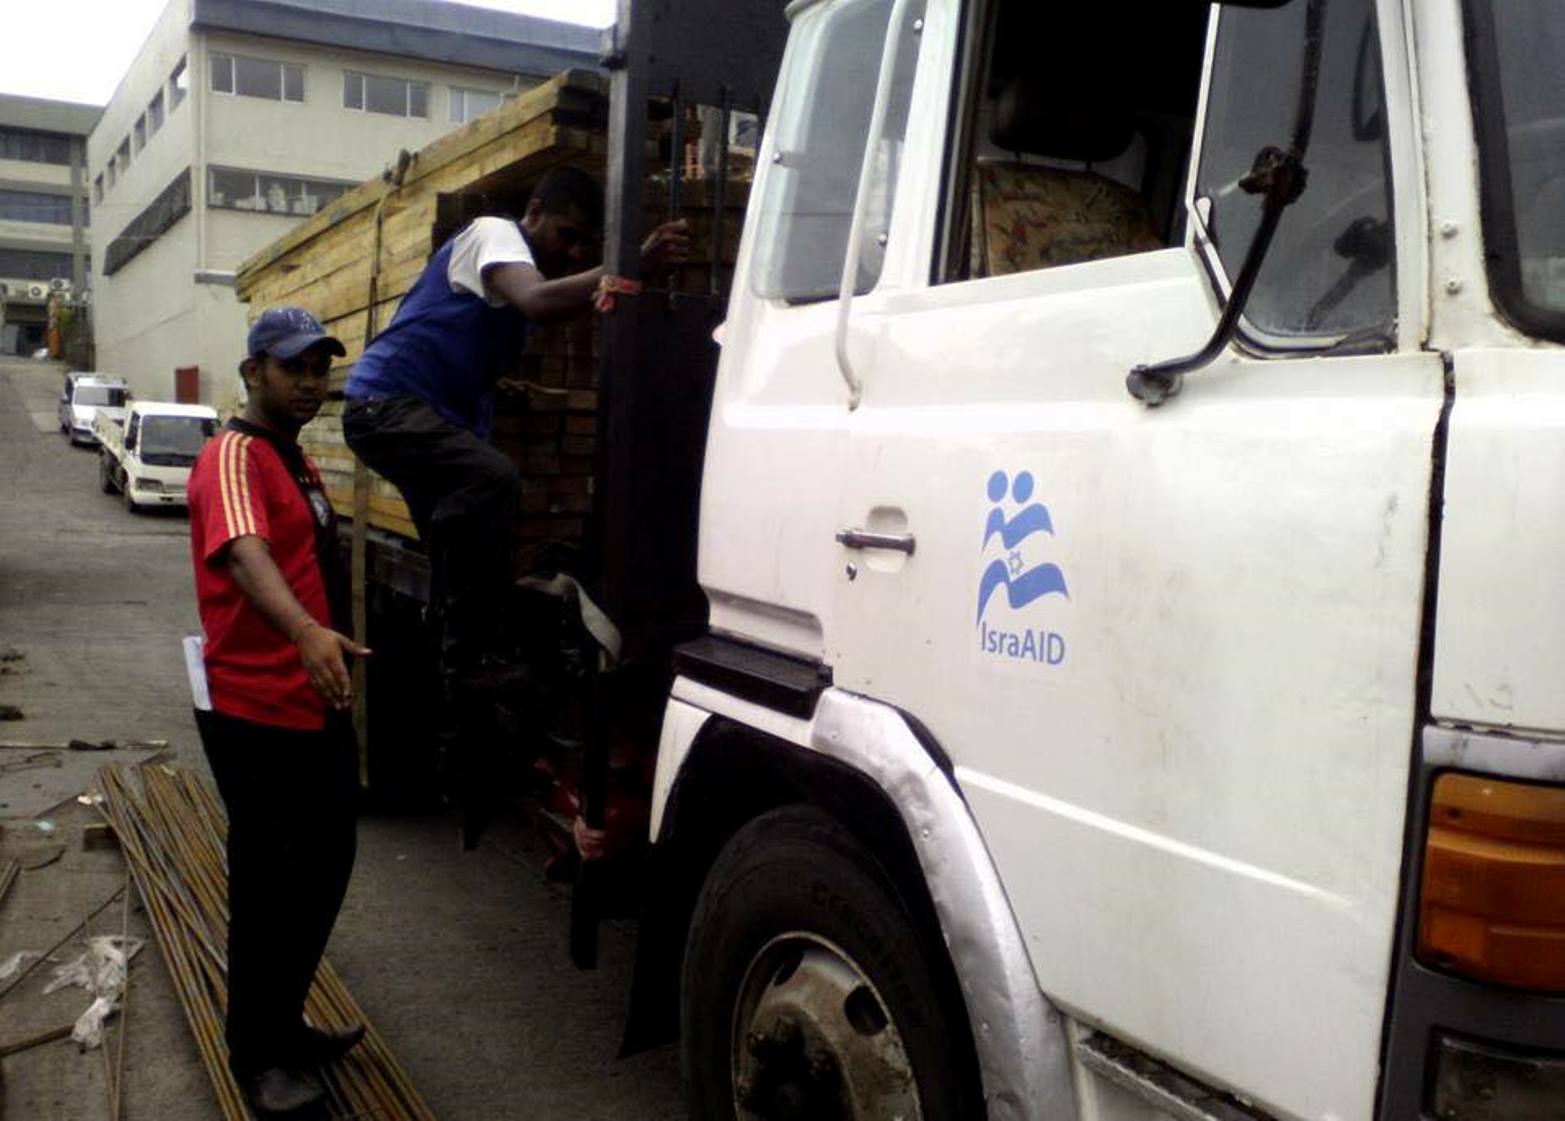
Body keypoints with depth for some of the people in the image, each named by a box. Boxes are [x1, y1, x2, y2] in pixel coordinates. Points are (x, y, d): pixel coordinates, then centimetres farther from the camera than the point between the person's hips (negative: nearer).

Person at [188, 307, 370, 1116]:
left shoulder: (296, 458, 14)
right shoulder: (233, 458, -17)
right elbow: (247, 556, -37)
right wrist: (307, 633, -54)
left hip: (318, 706, 9)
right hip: (256, 714, -9)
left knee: (325, 869, 18)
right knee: (268, 887, 3)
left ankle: (285, 1025, 35)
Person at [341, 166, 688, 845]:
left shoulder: (530, 270, 19)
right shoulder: (491, 235, -11)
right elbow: (537, 303, -32)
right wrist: (635, 264, -40)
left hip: (439, 417, 11)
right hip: (385, 403, -10)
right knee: (490, 480, -34)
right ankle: (469, 657, -29)